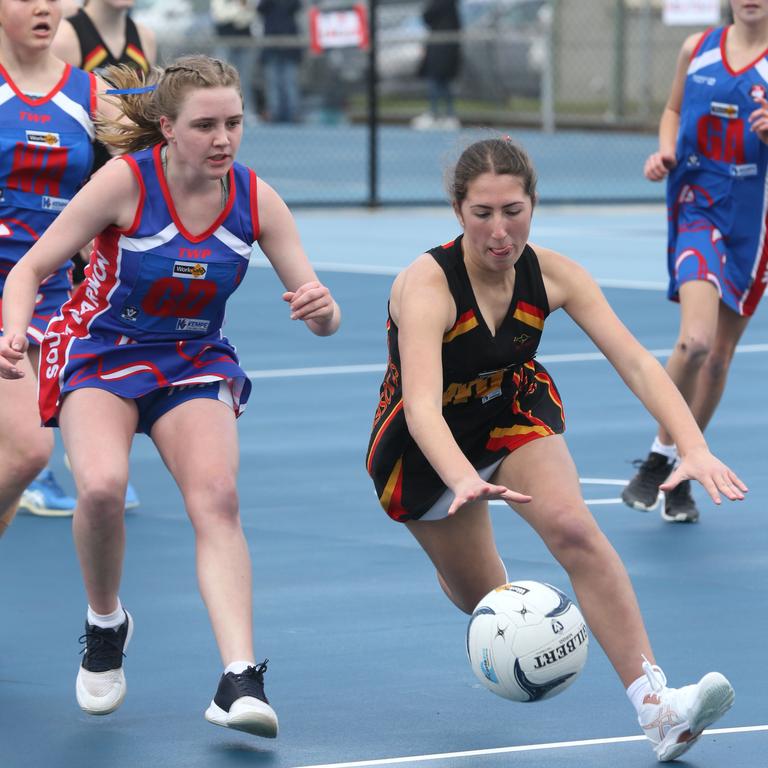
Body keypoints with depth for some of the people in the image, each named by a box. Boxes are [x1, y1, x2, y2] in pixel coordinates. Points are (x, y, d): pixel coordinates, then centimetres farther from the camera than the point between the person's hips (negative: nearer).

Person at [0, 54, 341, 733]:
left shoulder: (255, 199, -11)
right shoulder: (127, 179, -20)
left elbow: (321, 318, -9)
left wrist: (321, 308, -34)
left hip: (194, 362, 2)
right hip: (101, 352, -2)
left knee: (217, 498, -24)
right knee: (102, 486, -30)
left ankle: (240, 681, -30)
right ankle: (105, 626, -1)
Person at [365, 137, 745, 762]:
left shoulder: (551, 274, -20)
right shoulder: (428, 286, -33)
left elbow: (636, 362, -26)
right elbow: (422, 407, -45)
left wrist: (694, 448, -42)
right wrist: (464, 481, -65)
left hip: (515, 411, 2)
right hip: (425, 447, -2)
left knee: (573, 528, -25)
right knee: (484, 598, 7)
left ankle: (656, 704, -31)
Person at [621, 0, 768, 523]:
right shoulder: (698, 48, 3)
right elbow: (674, 110, 19)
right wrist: (665, 153, 0)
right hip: (698, 209, 0)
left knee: (719, 357, 9)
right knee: (695, 341, -21)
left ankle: (680, 474, 26)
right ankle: (660, 458, -1)